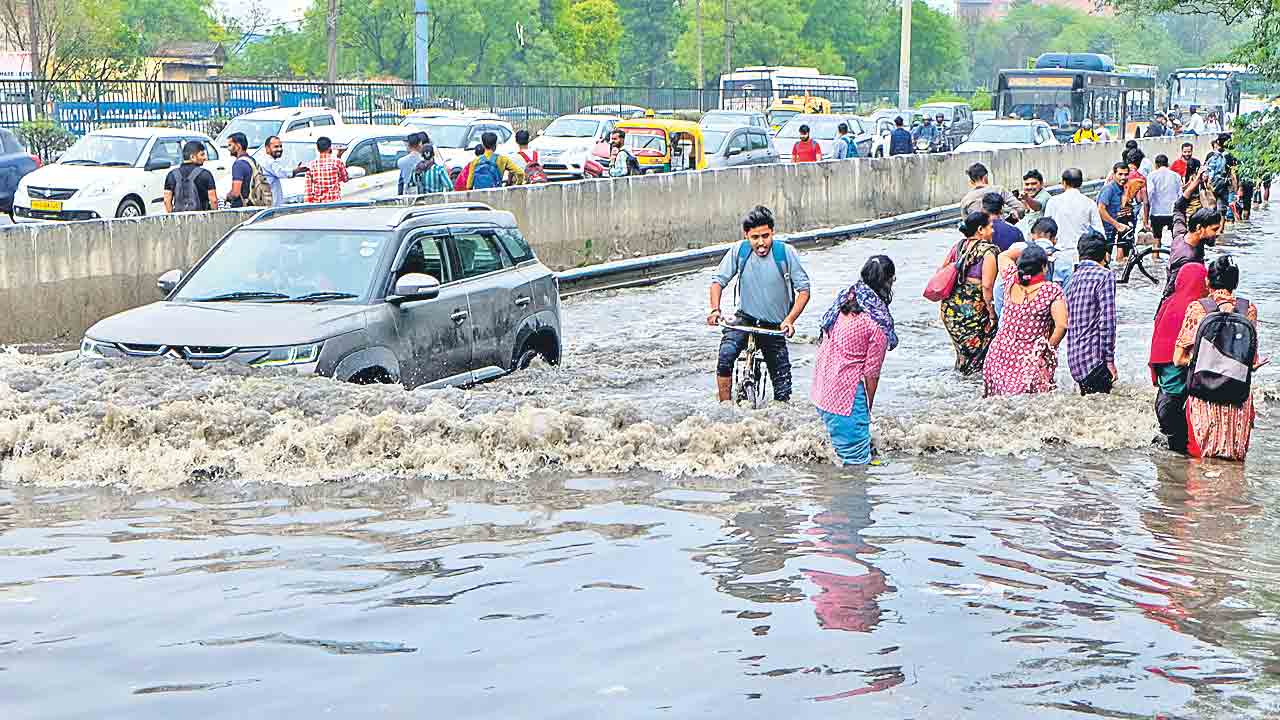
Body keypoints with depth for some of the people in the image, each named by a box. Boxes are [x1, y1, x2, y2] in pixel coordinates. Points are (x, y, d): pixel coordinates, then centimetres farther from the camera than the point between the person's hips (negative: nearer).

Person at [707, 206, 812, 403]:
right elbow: (718, 280, -2)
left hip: (774, 326, 0)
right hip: (745, 318, 0)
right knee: (725, 357, -26)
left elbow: (804, 290, -10)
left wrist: (789, 320, -24)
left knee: (782, 385, 0)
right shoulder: (739, 251, -10)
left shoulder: (786, 253, -14)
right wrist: (715, 309, -20)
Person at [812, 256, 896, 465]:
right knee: (857, 461, 0)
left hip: (820, 390, 9)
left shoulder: (843, 299, 4)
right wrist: (868, 408, 2)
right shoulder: (879, 323, -17)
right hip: (845, 395, -9)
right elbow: (871, 373, -12)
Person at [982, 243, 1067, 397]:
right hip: (1032, 360, -4)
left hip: (1001, 352, 4)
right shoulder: (1052, 291, -11)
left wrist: (1028, 249, 25)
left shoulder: (1011, 281, 1)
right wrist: (1048, 348, -2)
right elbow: (1061, 326, -17)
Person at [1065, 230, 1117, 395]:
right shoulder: (1105, 275, -7)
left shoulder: (1073, 276, 15)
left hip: (1074, 361, 8)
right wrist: (1110, 361, -11)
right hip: (1094, 360, -8)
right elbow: (1107, 321, -14)